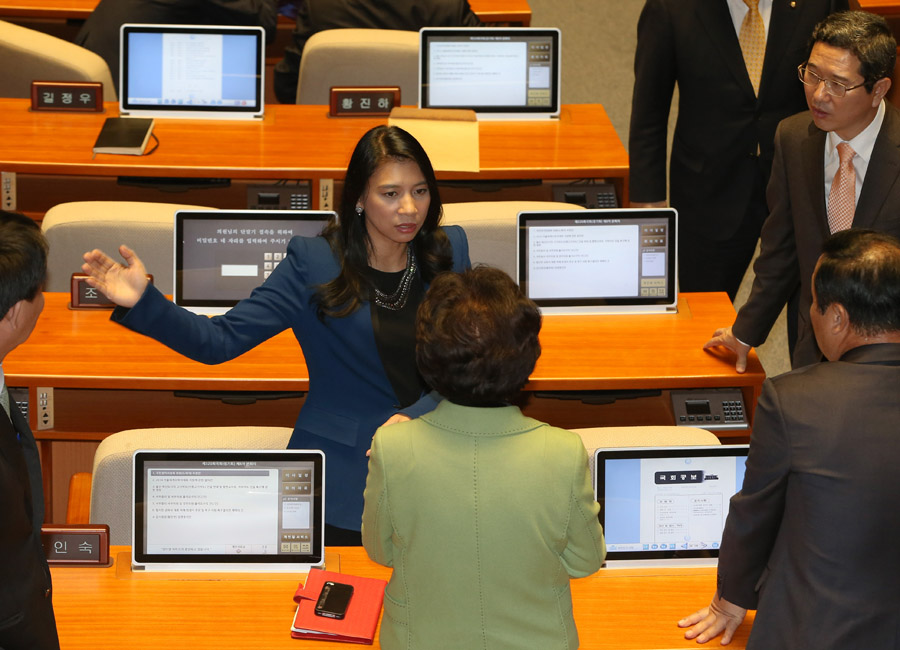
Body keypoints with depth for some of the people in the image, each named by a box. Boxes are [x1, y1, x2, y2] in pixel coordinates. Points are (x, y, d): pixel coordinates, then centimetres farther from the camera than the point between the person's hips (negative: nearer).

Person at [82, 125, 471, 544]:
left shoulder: (447, 253, 1)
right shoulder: (314, 263, -7)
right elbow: (220, 340, -9)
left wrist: (415, 416, -19)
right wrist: (143, 302, -24)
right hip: (340, 484, -2)